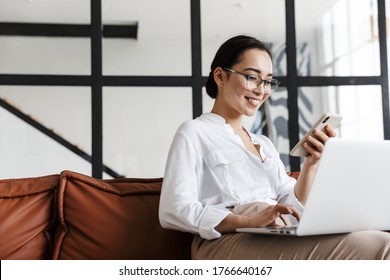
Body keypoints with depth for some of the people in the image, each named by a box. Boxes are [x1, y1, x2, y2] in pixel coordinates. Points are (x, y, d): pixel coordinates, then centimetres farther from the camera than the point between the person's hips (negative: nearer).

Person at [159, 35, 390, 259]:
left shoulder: (265, 144, 27)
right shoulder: (193, 133, 6)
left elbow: (292, 209, 16)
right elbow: (173, 211, -9)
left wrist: (310, 164, -1)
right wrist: (247, 222, -22)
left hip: (281, 239, 7)